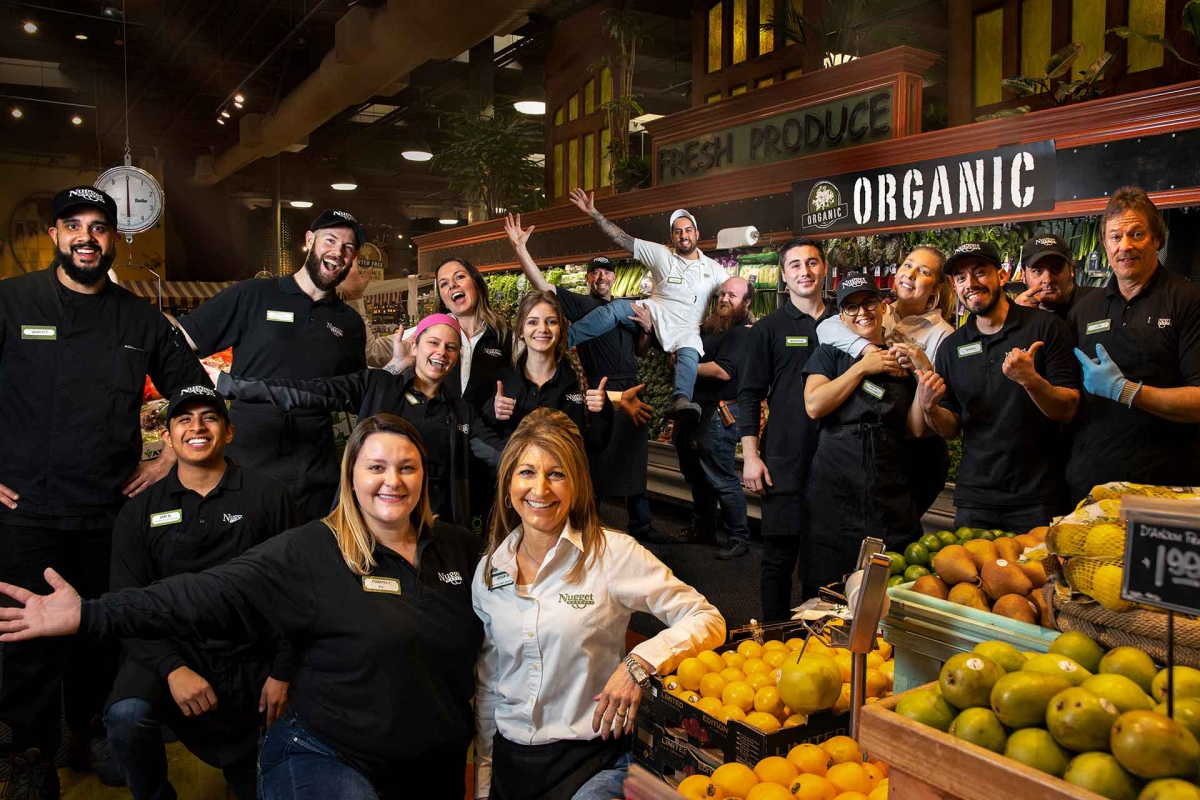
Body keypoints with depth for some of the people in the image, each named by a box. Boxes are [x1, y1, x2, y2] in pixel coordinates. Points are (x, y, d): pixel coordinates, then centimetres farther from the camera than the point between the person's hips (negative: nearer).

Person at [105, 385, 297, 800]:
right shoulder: (139, 513, 2)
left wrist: (282, 672, -3)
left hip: (252, 659, 0)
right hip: (170, 649, 0)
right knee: (127, 714, -30)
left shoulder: (269, 496, -3)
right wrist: (172, 668, -18)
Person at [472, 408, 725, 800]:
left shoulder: (612, 553, -10)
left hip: (592, 760, -4)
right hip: (510, 759, 5)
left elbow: (708, 620, -9)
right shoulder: (488, 571, 4)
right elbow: (487, 686, 12)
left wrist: (639, 663, -23)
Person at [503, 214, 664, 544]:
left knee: (634, 461, 14)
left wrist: (647, 328, 1)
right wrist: (520, 249, -22)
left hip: (631, 392, 6)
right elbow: (542, 285, -13)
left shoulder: (628, 307, 15)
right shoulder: (580, 304, -1)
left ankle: (640, 523, 26)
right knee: (596, 463, 0)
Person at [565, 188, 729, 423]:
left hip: (686, 328, 0)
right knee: (616, 308, -25)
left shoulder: (714, 269, 8)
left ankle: (680, 401, -60)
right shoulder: (661, 254, 6)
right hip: (654, 313, 1)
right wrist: (593, 212, -6)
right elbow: (623, 239, 1)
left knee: (690, 355, -35)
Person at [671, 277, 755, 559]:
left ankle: (738, 538, 7)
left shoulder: (743, 332, -13)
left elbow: (724, 371, -26)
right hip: (693, 412, 9)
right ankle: (702, 527, 36)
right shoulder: (709, 327, 15)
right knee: (696, 475, 20)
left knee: (722, 480, -5)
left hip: (718, 415, -9)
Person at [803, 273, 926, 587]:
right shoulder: (829, 354, 7)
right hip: (835, 490, -2)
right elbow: (814, 405, -10)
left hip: (890, 496, 2)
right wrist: (862, 367, -8)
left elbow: (916, 429, 6)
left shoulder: (901, 361, 12)